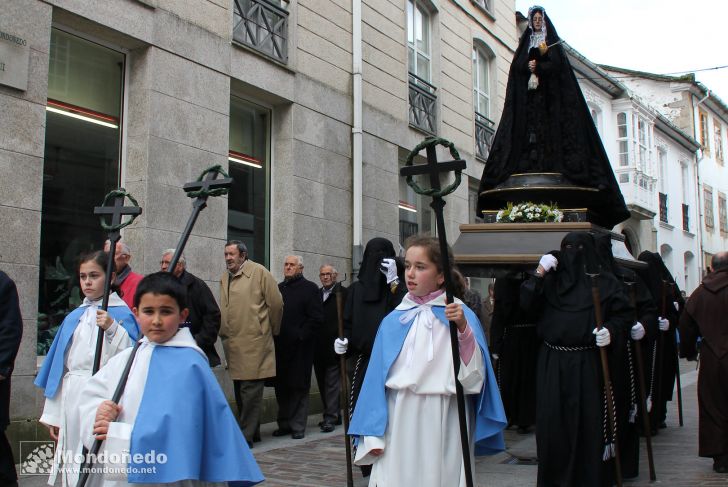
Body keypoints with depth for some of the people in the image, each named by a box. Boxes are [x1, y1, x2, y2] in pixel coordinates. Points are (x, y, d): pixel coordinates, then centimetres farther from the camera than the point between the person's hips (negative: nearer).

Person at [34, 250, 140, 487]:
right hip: (72, 398, 5)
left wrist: (112, 328, -21)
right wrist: (53, 413, 11)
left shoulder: (122, 314, -1)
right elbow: (59, 364, 13)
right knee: (73, 462, 10)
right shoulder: (73, 318, 12)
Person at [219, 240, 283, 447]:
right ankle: (252, 431, 25)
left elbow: (276, 303, -3)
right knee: (240, 391, 13)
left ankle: (246, 436, 0)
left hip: (254, 342, -7)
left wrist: (271, 330, 5)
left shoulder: (259, 272, -5)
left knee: (250, 390, -6)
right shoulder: (225, 278, 14)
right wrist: (223, 334, 14)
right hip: (232, 343, 7)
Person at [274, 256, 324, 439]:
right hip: (280, 346, 5)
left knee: (299, 388, 0)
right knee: (281, 387, 8)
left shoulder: (310, 288, -1)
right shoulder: (279, 288, 16)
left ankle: (298, 426, 7)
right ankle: (284, 424, 19)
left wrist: (301, 335, -12)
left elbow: (317, 318, -8)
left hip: (299, 347, -5)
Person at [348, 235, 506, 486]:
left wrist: (463, 329, -21)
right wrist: (373, 434, 1)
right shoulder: (393, 321, 4)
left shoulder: (462, 316, -1)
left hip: (442, 429, -2)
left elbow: (474, 377, -8)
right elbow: (378, 379, 4)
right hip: (399, 429, 2)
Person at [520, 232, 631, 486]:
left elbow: (622, 313, 7)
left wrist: (610, 329, -12)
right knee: (552, 420, 3)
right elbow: (526, 302, -2)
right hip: (552, 362, 2)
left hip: (587, 364, -1)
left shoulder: (604, 280, 4)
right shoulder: (551, 279, 8)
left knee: (589, 419, 0)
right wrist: (539, 273, -11)